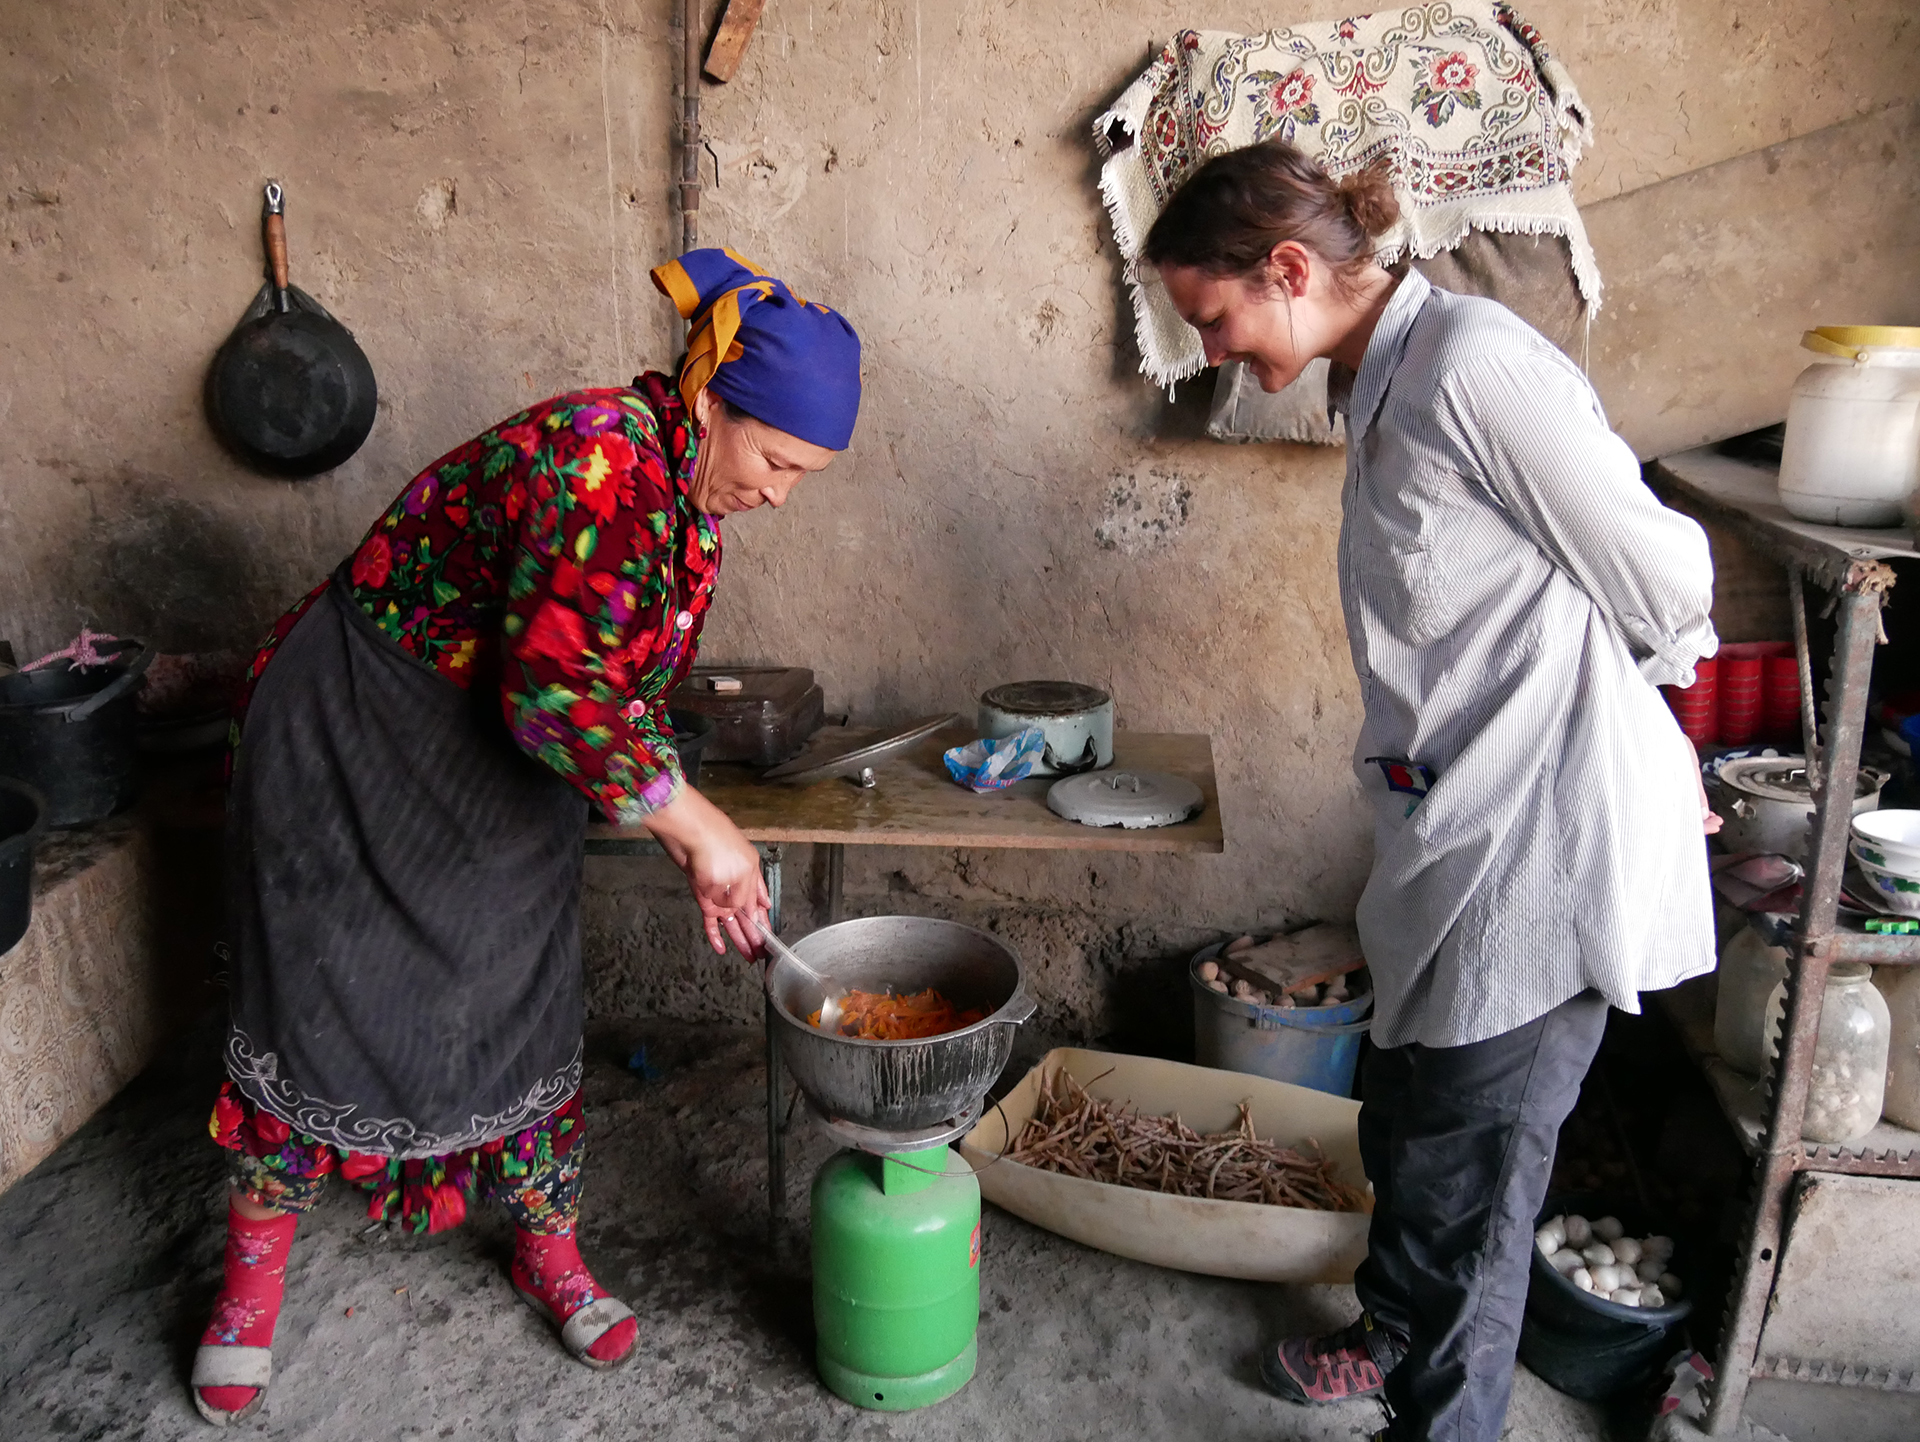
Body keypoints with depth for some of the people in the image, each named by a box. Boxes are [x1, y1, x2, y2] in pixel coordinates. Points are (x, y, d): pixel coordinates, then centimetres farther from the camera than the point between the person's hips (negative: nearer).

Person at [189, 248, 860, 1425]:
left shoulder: (693, 489, -3)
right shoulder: (595, 457, -31)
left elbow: (634, 686, 4)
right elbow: (553, 690, -37)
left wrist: (692, 844, -3)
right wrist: (697, 821, -30)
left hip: (501, 768, 7)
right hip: (356, 740, -7)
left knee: (524, 1005, 10)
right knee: (318, 1005, 7)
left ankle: (550, 1254, 29)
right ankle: (252, 1280, 29)